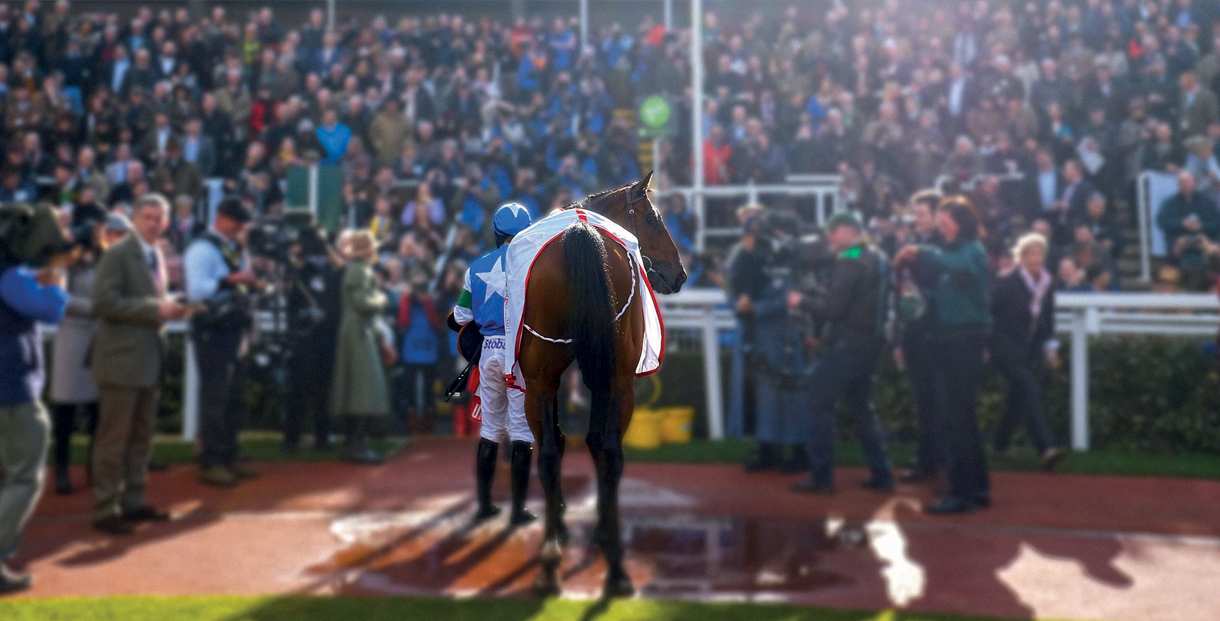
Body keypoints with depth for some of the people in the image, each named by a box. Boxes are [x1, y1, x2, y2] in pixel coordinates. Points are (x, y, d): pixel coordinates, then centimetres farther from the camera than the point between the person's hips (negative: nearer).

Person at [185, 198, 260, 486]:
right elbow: (196, 292, -23)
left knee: (233, 397, 13)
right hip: (211, 332, -9)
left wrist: (251, 284, 4)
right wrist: (229, 280, -29)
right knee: (215, 397, -7)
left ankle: (229, 457, 22)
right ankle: (210, 463, -1)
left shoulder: (234, 249, 16)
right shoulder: (202, 249, -11)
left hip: (233, 329, 9)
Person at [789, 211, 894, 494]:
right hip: (872, 342, 9)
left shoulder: (848, 261, -16)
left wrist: (802, 302, -4)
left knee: (820, 402, -1)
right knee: (860, 405, 19)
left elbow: (832, 308, -20)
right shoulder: (879, 259, 12)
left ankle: (821, 476, -1)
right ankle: (881, 473, 18)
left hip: (847, 344, -9)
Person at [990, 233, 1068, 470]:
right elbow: (988, 311, -10)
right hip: (1006, 348, -7)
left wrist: (1051, 347, 6)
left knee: (1018, 397, 12)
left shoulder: (1047, 284, 5)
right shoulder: (1006, 283, -13)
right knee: (1030, 390, -20)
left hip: (1030, 350, 7)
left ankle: (1000, 444, 30)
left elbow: (1048, 320, 14)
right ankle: (1045, 449, -25)